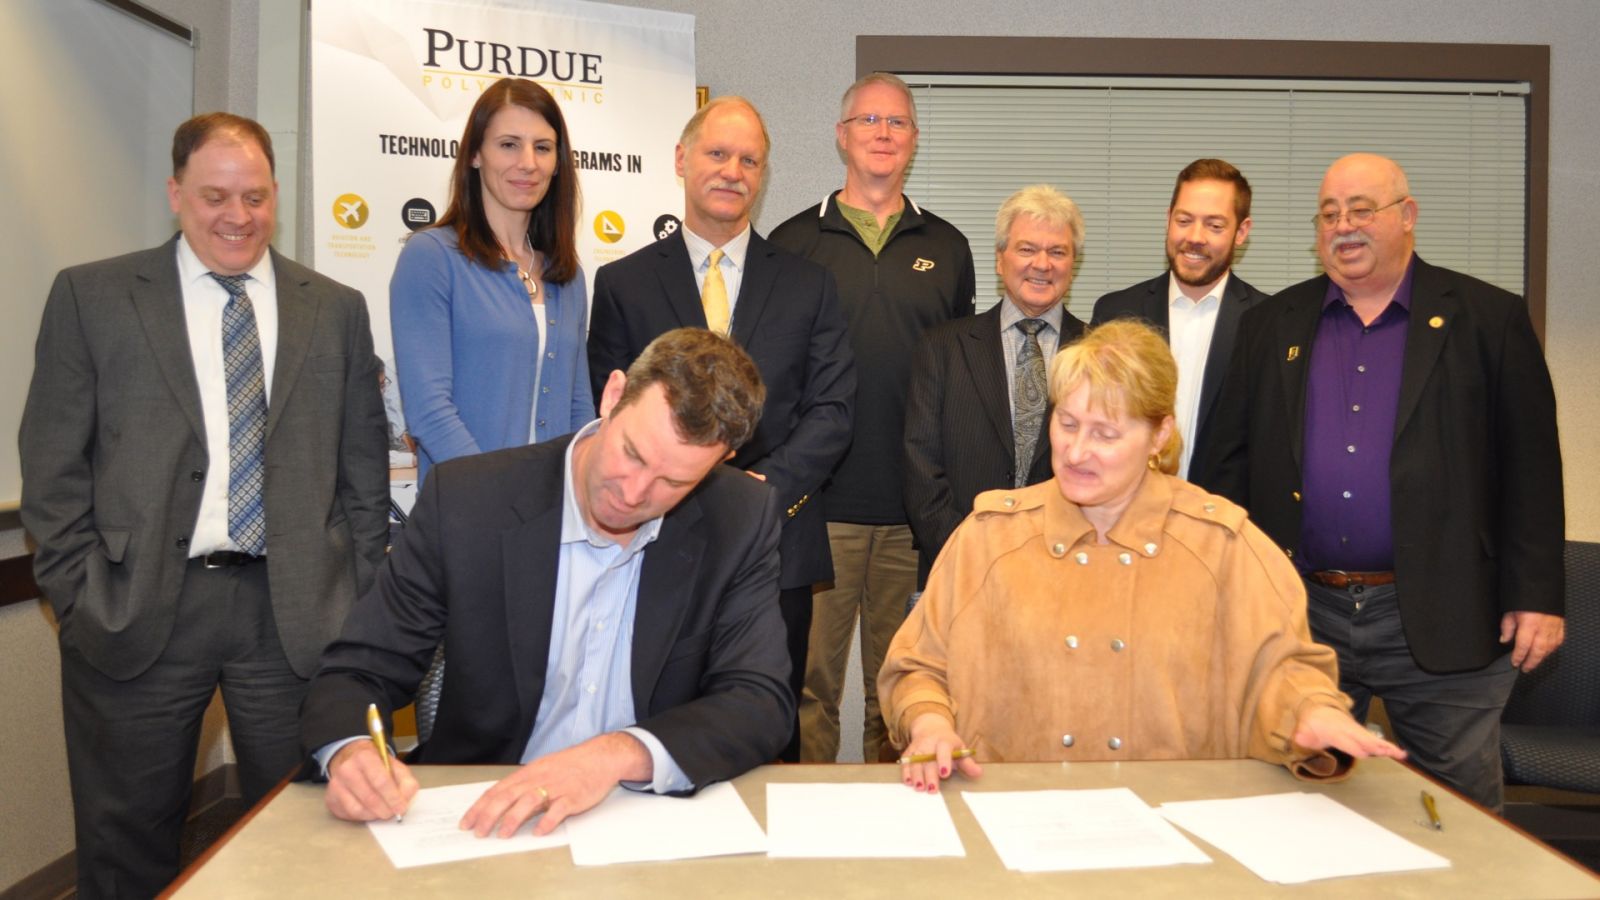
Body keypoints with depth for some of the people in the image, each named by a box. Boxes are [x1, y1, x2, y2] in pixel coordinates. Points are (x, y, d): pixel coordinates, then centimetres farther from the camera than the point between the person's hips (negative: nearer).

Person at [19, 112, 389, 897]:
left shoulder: (337, 309, 8)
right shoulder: (90, 296, 4)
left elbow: (364, 470, 9)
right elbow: (53, 467, 3)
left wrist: (356, 592, 3)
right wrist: (80, 595, -3)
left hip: (296, 612, 1)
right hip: (136, 614, 0)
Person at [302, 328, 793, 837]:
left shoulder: (742, 522, -8)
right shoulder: (466, 500, -10)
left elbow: (762, 704, -12)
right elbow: (362, 668, -2)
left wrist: (620, 755, -28)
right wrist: (348, 750, -24)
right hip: (480, 821, 0)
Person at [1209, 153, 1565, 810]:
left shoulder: (1488, 319, 2)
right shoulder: (1272, 325, 8)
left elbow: (1531, 467, -1)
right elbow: (1236, 461, 8)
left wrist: (1537, 597, -6)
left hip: (1443, 620, -2)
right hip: (1302, 615, 2)